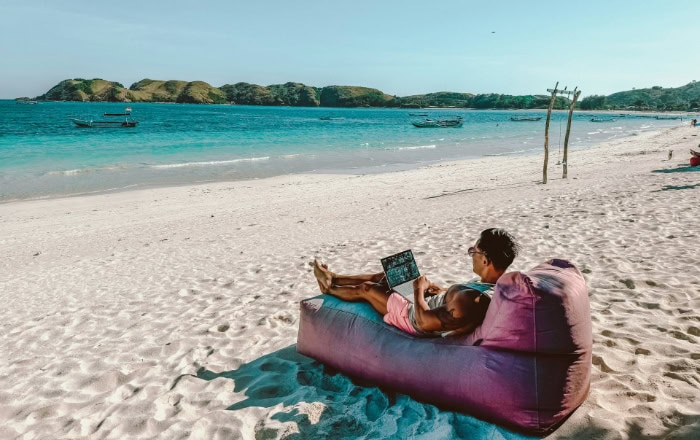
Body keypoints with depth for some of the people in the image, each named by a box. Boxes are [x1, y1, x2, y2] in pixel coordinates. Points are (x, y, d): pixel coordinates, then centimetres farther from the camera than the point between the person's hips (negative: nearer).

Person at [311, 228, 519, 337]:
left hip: (414, 318, -8)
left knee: (365, 289, 10)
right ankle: (333, 278, 40)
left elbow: (425, 322, -35)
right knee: (384, 276, 19)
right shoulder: (498, 284, -13)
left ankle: (330, 288, 42)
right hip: (430, 310, 8)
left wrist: (419, 290, -21)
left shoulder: (473, 299, -42)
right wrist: (440, 290, 0)